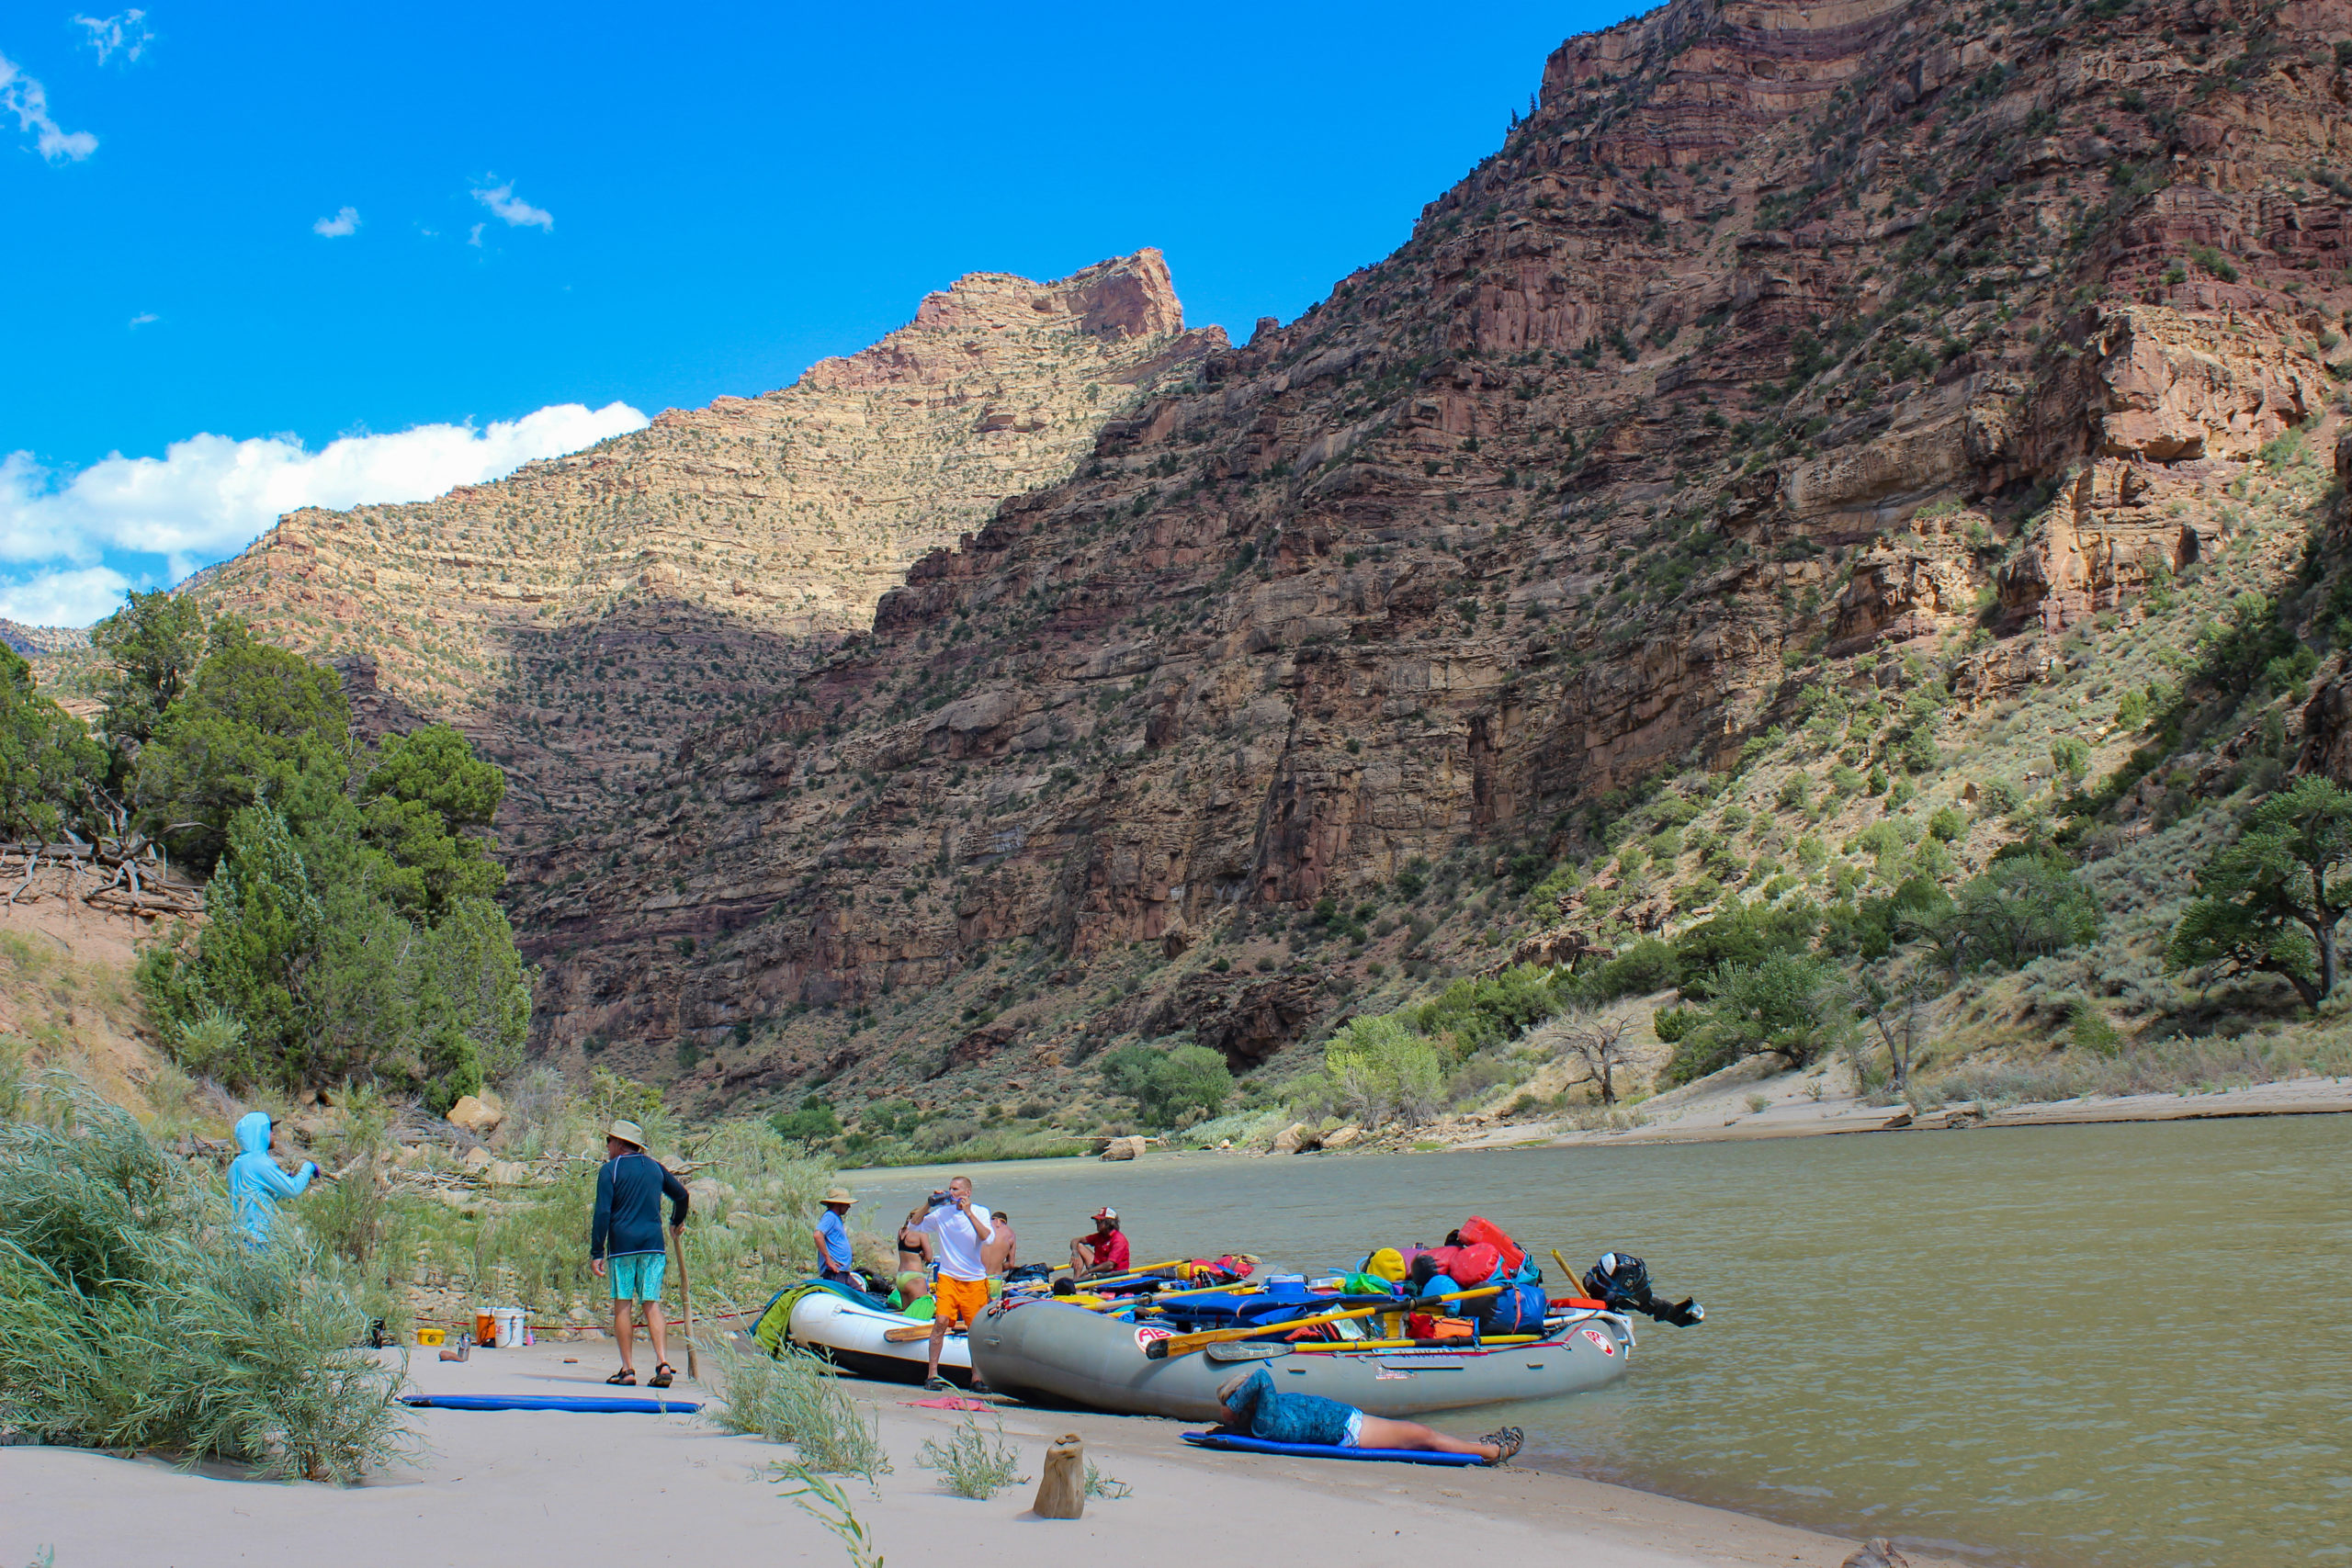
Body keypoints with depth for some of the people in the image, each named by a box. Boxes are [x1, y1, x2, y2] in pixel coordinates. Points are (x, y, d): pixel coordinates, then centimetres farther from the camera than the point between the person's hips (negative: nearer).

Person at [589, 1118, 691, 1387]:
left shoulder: (610, 1170, -1)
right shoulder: (655, 1167, 14)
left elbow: (602, 1213, -8)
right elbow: (682, 1194, 24)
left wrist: (597, 1253, -7)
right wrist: (677, 1223, 42)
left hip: (622, 1244, -4)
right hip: (653, 1244, 4)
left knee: (622, 1305, 2)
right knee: (652, 1305, 4)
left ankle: (628, 1369, -1)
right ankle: (663, 1363, -10)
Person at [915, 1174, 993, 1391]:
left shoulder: (980, 1213, -1)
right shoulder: (942, 1213, 2)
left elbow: (987, 1238, -17)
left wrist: (968, 1213, -22)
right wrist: (930, 1204, -7)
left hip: (975, 1280, 0)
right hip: (948, 1277, 0)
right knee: (941, 1320, -16)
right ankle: (932, 1374, -10)